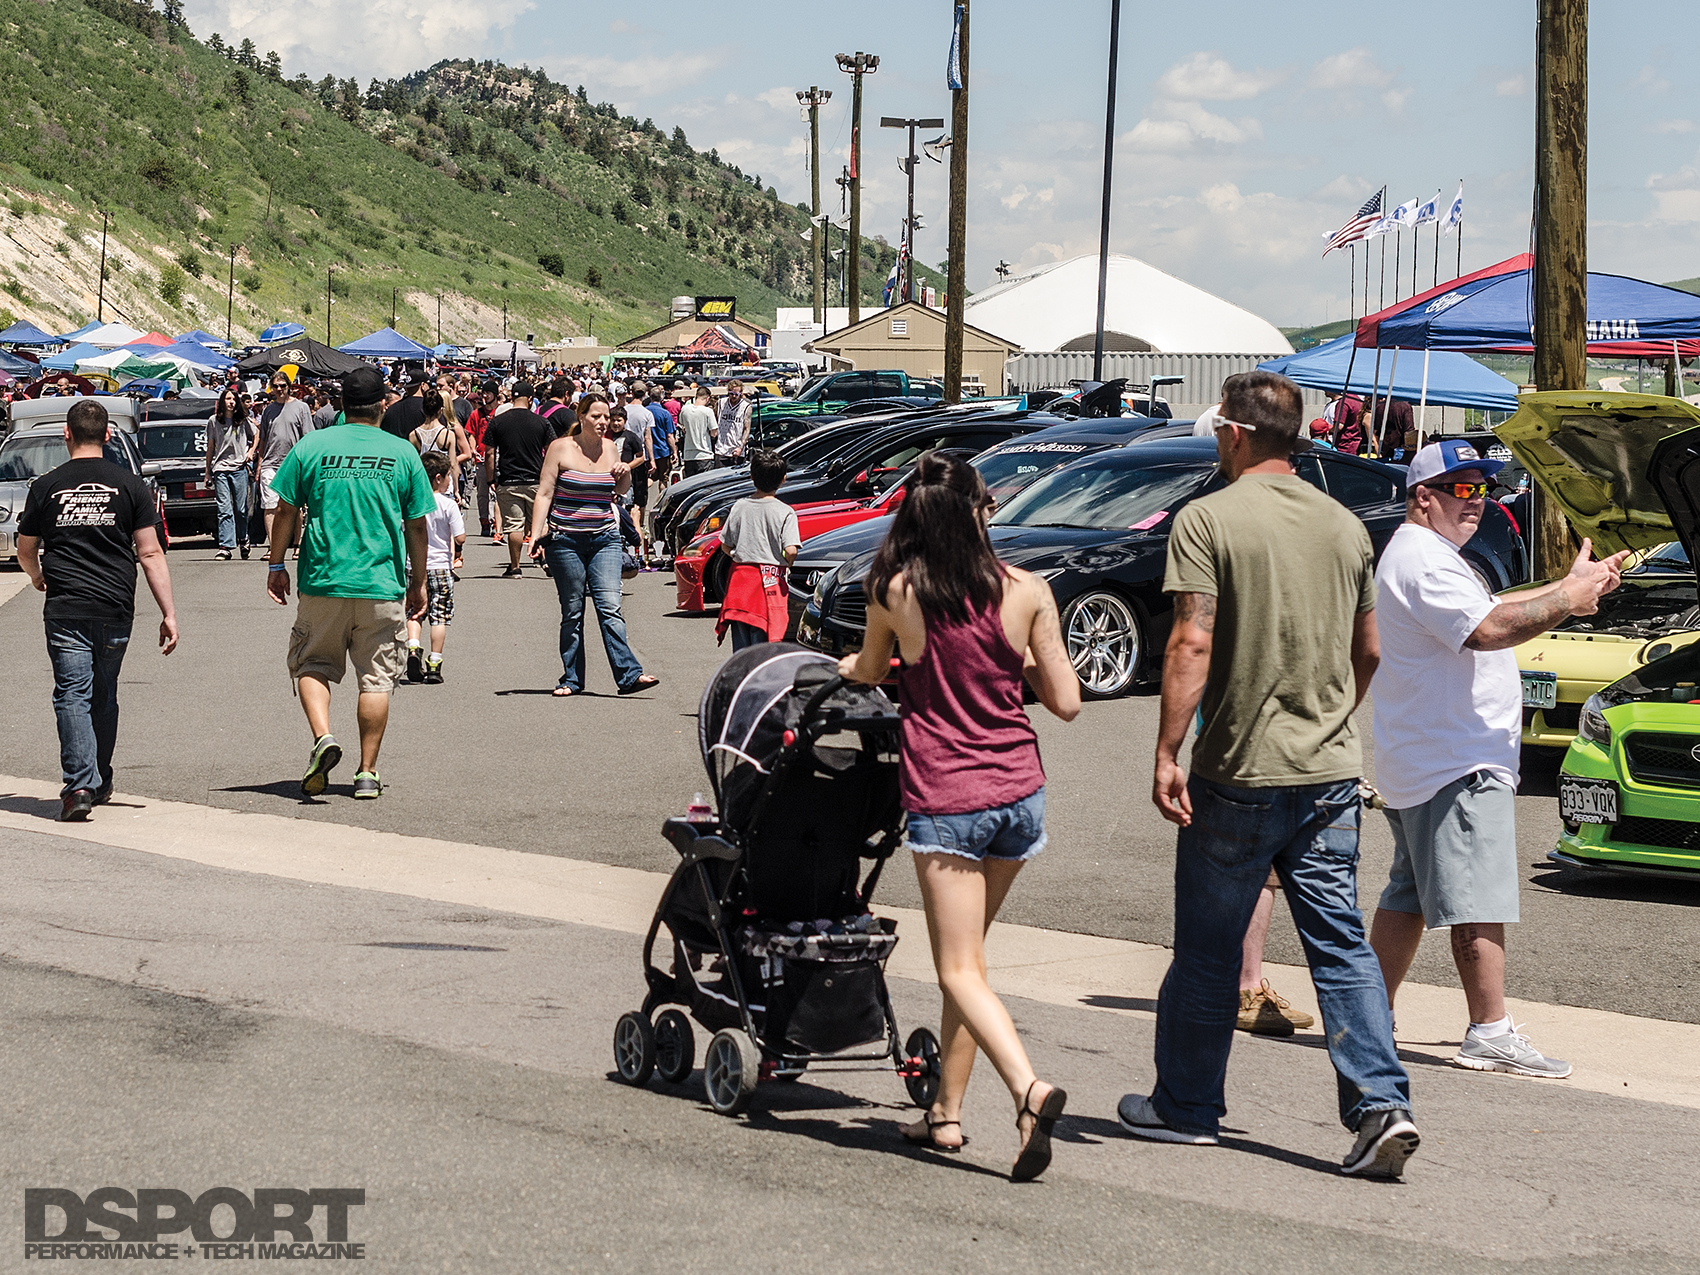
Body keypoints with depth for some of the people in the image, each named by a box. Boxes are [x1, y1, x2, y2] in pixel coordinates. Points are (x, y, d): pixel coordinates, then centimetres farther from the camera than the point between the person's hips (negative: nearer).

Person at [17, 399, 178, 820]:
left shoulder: (45, 487, 2)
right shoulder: (130, 485, 1)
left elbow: (25, 552, 14)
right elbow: (150, 554, -2)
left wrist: (38, 577, 37)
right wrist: (168, 613, 0)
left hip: (64, 611, -2)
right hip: (115, 610, 2)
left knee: (72, 696, -4)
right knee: (104, 697, 17)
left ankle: (79, 785, -18)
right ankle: (100, 782, 28)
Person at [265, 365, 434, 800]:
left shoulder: (311, 447, -1)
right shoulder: (402, 453, 0)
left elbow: (286, 512, 0)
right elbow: (416, 525, 3)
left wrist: (277, 566, 12)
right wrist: (417, 582, 13)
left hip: (323, 582, 0)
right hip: (383, 584, 0)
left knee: (313, 665, 14)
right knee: (375, 678, 7)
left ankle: (323, 737, -10)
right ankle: (367, 772, 8)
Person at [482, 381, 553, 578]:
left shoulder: (497, 421, -2)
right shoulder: (540, 422, -1)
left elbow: (489, 454, -2)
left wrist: (491, 480, 6)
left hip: (508, 482, -1)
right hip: (536, 480, 1)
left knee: (514, 525, 1)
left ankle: (515, 568, 3)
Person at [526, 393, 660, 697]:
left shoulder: (610, 448, 8)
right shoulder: (561, 448, -3)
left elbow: (620, 490, 23)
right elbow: (544, 494, -4)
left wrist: (626, 473, 1)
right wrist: (536, 535, -12)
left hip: (605, 539, 2)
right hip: (566, 541, -2)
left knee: (610, 607, -9)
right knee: (572, 612, 4)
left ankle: (628, 675, -14)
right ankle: (572, 680, 12)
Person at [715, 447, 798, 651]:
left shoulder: (739, 508, 3)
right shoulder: (785, 513, -9)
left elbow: (725, 546, 7)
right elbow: (790, 551, -17)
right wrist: (786, 564, 3)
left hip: (739, 577, 4)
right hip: (769, 580, -4)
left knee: (740, 645, 10)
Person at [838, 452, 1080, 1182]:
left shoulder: (895, 592, -4)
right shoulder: (1027, 593, -3)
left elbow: (871, 671, 16)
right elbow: (1066, 702, 0)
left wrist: (853, 667, 39)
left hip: (944, 798, -3)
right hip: (1018, 792, 3)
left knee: (961, 971, -3)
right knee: (967, 954, 18)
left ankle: (1030, 1090, -25)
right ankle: (947, 1109, 21)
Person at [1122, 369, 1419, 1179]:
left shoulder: (1207, 519, -9)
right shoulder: (1343, 524, 9)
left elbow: (1192, 643, -17)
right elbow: (1368, 649, 16)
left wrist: (1167, 753, -15)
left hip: (1240, 772, -5)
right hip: (1331, 772, 5)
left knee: (1206, 950, 8)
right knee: (1341, 944, 5)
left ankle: (1186, 1106, 20)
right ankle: (1381, 1104, -8)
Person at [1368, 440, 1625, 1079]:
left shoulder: (1424, 556, 22)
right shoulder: (1422, 560, -15)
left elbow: (1487, 610, 26)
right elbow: (1486, 629, -26)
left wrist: (1567, 587, 17)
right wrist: (1566, 602, -19)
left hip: (1415, 763, 11)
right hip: (1457, 763, -11)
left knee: (1409, 896, 13)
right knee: (1478, 904, -10)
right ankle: (1490, 1033, -10)